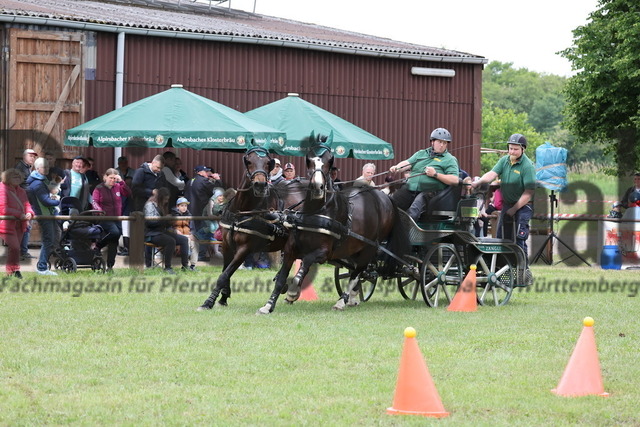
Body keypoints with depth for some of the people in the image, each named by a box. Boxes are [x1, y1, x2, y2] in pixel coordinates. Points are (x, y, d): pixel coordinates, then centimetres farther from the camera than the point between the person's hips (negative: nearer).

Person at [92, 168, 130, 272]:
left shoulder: (118, 187, 8)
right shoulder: (99, 189, -1)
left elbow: (128, 193, -5)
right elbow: (95, 202, -9)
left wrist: (122, 182, -12)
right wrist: (99, 210, -29)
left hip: (117, 219, 5)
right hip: (105, 219, -5)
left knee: (114, 243, 4)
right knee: (115, 232, -32)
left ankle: (110, 266, 12)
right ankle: (98, 246, -11)